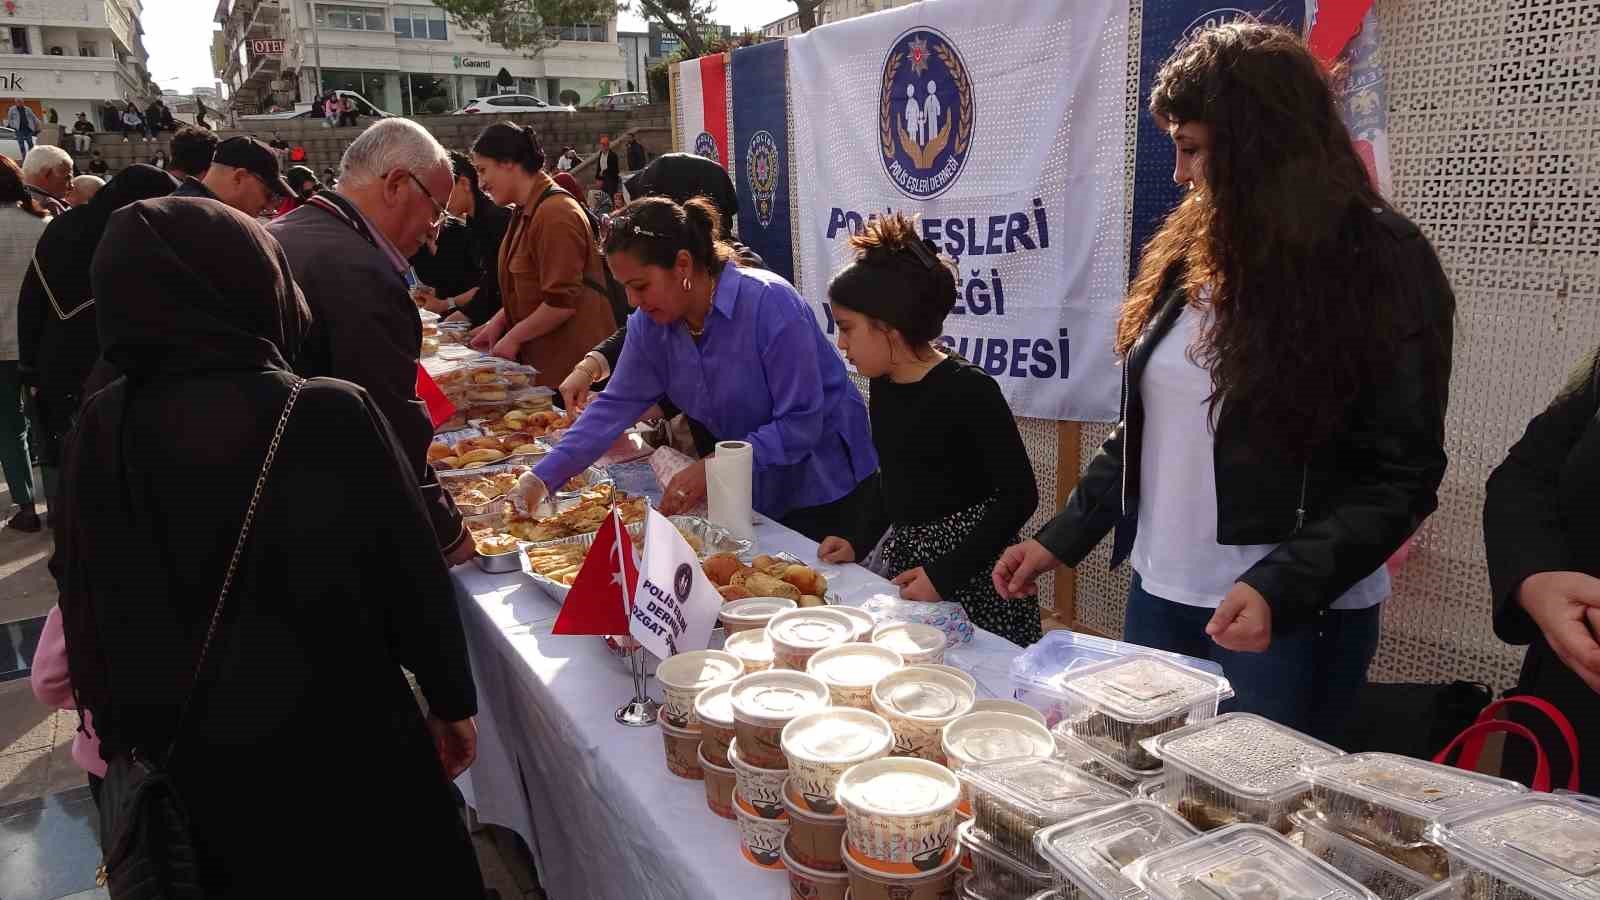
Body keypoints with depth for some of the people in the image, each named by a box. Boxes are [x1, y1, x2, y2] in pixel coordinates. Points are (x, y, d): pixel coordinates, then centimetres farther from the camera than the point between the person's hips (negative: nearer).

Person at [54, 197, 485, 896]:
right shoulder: (330, 417, -24)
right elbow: (411, 577, -17)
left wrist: (127, 729, 16)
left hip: (197, 768, 5)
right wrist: (453, 701, -1)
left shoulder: (102, 429, -12)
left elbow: (88, 608, 0)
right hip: (346, 747, -4)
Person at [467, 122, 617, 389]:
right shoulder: (527, 212, 14)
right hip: (542, 358, 9)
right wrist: (498, 322, 9)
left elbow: (562, 301, -22)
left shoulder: (555, 214, -18)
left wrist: (513, 336, -12)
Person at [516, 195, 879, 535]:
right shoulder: (650, 323, -7)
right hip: (752, 491, 6)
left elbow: (800, 423, -27)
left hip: (821, 486, -5)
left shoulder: (770, 304, -27)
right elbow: (615, 406, -6)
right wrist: (540, 479, -15)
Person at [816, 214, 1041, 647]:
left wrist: (946, 574, -20)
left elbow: (1019, 495, -16)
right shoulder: (883, 387, 5)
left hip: (971, 575, -7)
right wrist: (859, 541, 4)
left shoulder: (969, 390, -17)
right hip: (903, 558, 7)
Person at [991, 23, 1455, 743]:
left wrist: (1281, 588, -23)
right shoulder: (1194, 252, 7)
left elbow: (1401, 478, -11)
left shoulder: (1381, 261, -9)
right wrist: (1061, 539, 7)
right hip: (1159, 595, 5)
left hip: (1293, 613, -5)